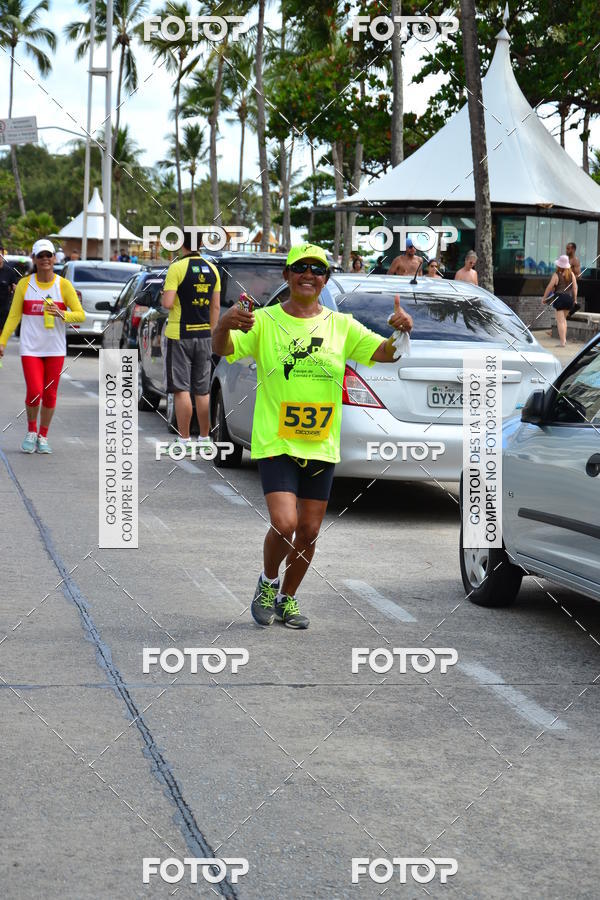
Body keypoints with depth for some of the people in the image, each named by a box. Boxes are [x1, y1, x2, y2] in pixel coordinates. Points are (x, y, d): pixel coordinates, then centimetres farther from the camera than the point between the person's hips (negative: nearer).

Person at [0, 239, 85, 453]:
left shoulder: (64, 285, -1)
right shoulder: (24, 284, 0)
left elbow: (80, 315, -2)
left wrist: (62, 314, -21)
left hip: (55, 349, 1)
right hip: (30, 348, -1)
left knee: (50, 394, 4)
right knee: (34, 392, -11)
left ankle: (43, 436, 21)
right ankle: (31, 432, 14)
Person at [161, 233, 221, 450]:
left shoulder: (177, 268, -12)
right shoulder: (212, 269, 6)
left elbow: (168, 303, -18)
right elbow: (216, 307, 8)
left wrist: (163, 295, 4)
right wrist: (211, 335, 15)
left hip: (179, 336, -5)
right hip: (203, 335, 5)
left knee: (181, 390, -2)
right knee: (202, 391, 11)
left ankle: (184, 439, -2)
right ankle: (204, 438, 16)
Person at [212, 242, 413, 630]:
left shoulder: (341, 326, 5)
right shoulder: (264, 321, -2)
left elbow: (384, 353, -1)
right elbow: (223, 350, -14)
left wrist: (401, 332, -23)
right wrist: (224, 325, -37)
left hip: (322, 445, 3)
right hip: (275, 442, -3)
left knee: (309, 530, 8)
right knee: (284, 523, -17)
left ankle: (288, 598, 30)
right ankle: (267, 582, 12)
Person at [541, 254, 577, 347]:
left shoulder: (556, 275, -10)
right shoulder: (571, 274, 4)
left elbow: (549, 287, -7)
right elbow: (575, 287, 5)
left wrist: (544, 298, 4)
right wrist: (575, 298, 15)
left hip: (560, 298, -6)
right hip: (569, 298, 6)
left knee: (560, 321, -2)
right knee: (563, 319, 22)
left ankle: (562, 341, -6)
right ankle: (564, 338, 24)